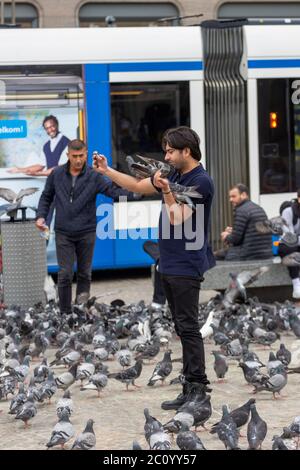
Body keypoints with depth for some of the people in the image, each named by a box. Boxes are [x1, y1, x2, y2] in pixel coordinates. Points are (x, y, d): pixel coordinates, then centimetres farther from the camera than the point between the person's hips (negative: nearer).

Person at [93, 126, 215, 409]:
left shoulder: (200, 182, -14)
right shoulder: (175, 176, 12)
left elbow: (177, 221, -18)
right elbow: (138, 186, 21)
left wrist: (167, 193, -25)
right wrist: (107, 171, 15)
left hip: (185, 267, -9)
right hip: (169, 266, 9)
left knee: (188, 327, -8)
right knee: (183, 328, 11)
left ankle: (196, 389, -6)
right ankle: (195, 384, 15)